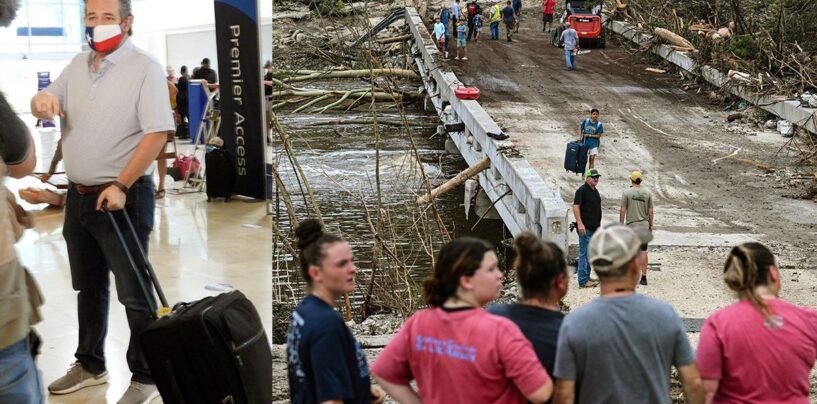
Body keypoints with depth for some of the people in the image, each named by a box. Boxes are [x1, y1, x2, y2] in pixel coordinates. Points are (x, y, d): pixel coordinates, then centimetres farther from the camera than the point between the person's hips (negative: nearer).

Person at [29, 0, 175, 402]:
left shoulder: (144, 67, -11)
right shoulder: (77, 66, 10)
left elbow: (157, 132, -18)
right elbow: (47, 106, 14)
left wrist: (121, 186, -22)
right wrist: (42, 99, -12)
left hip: (123, 196, -7)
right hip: (78, 196, 7)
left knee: (134, 293, 0)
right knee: (88, 287, 19)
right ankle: (90, 365, 34)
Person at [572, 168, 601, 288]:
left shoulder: (595, 191, 17)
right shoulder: (582, 190, -12)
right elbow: (576, 207, -18)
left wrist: (598, 225, 24)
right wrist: (580, 223, -25)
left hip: (594, 227, 10)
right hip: (585, 228, -10)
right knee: (584, 253, -8)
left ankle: (586, 277, 24)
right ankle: (583, 281, -7)